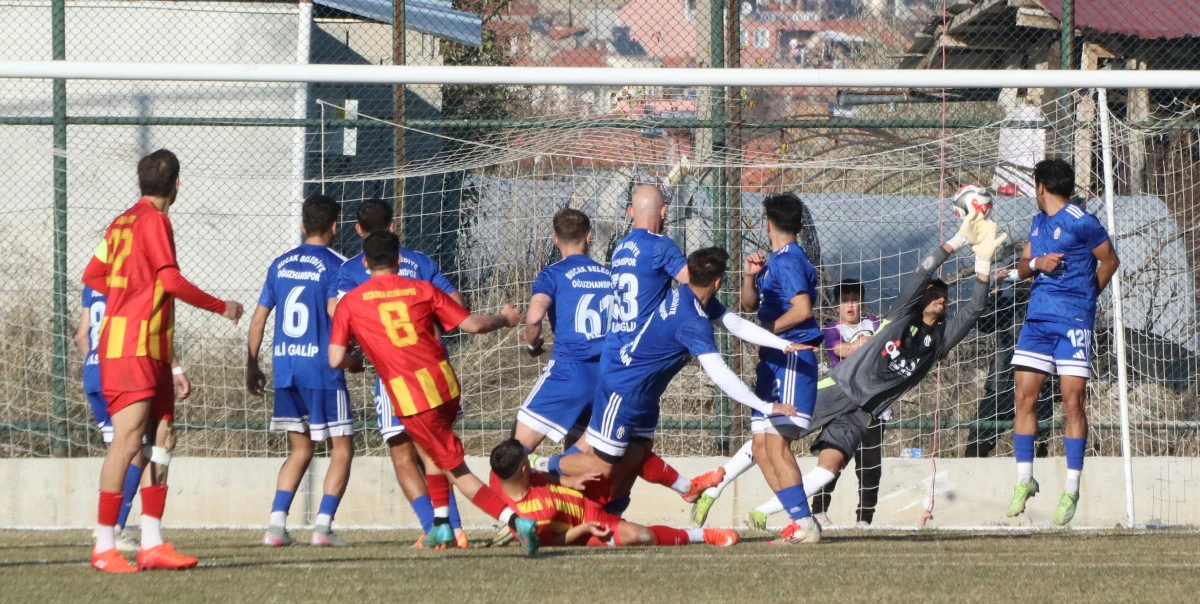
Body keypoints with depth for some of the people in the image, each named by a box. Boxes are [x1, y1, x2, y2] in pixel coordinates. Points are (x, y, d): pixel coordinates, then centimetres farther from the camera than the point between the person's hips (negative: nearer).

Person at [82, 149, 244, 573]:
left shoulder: (122, 221, 15)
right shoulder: (153, 220, -10)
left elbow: (93, 276, 19)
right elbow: (171, 280, -16)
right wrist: (221, 307, -6)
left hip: (151, 350, 9)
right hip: (131, 345, -9)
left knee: (161, 439, 7)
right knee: (129, 439, -12)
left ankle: (151, 543, 6)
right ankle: (104, 547, -12)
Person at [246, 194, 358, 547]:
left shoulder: (280, 264, 11)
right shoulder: (335, 265, -6)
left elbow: (258, 318, 12)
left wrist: (252, 366, 20)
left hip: (284, 368, 6)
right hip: (322, 369, -6)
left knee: (300, 450, 15)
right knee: (342, 449, 4)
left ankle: (276, 525, 3)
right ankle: (323, 525, -7)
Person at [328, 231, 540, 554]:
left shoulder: (349, 303, 2)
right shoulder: (421, 290, 7)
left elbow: (336, 360, 0)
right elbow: (472, 324, 8)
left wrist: (355, 359, 23)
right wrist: (505, 319, 28)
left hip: (411, 399, -4)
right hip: (445, 383, 4)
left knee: (457, 470, -1)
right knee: (426, 447, 32)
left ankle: (515, 521, -17)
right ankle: (442, 525, 31)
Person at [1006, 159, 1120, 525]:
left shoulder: (1081, 223, -7)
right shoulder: (1038, 222, 16)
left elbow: (1110, 261, 2)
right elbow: (1022, 268, 18)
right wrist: (1036, 263, -5)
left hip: (1073, 320, -7)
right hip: (1037, 319, 7)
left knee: (1073, 401, -8)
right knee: (1024, 396, 0)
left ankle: (1071, 489, -4)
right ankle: (1024, 481, 9)